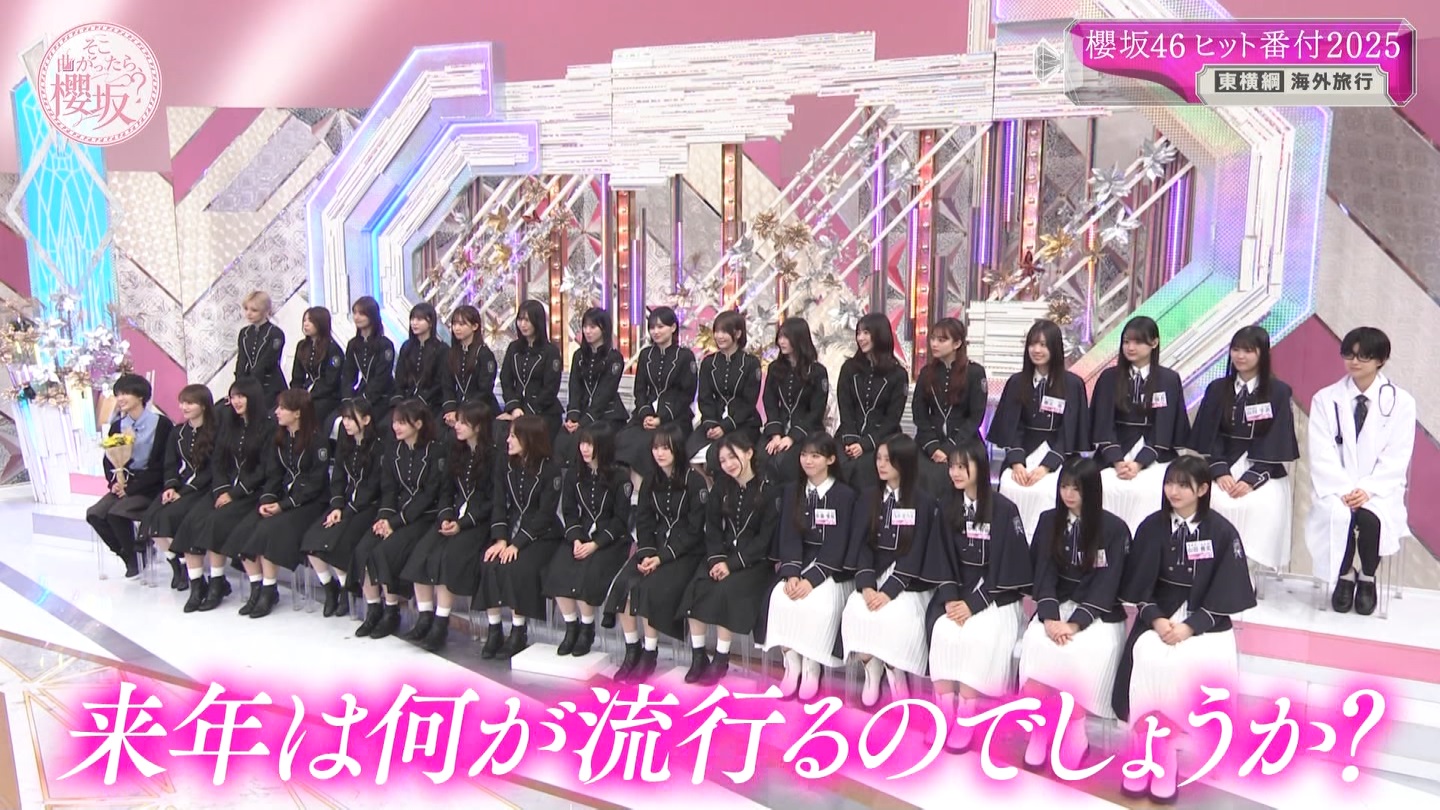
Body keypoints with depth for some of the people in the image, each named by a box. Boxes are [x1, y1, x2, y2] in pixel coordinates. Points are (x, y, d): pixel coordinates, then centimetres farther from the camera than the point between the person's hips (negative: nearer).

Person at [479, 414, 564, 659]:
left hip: (541, 535, -5)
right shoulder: (506, 465, 5)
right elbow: (498, 504, 2)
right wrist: (500, 539, -13)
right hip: (511, 529, 5)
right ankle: (494, 630, -11)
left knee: (516, 567, -29)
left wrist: (517, 544, -20)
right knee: (489, 564, -22)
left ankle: (518, 632, -12)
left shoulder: (550, 469, -11)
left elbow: (545, 513, -14)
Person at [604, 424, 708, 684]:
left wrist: (662, 557, -18)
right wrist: (646, 553, -10)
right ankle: (632, 649, -7)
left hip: (686, 552, -5)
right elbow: (643, 522, 9)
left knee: (652, 587, -28)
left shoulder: (694, 481, -8)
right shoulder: (650, 482, 10)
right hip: (655, 546, 5)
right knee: (623, 583, -20)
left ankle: (650, 653, -12)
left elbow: (694, 529, -11)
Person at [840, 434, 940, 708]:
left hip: (909, 582, -3)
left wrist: (889, 590, -20)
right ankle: (872, 669, -4)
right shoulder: (868, 499, 9)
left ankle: (895, 672, -4)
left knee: (895, 616, -31)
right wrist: (867, 585, -15)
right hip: (874, 576, 3)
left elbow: (915, 554, -10)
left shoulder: (924, 502, -4)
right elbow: (862, 546, 2)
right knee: (855, 610, -26)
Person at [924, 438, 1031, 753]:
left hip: (996, 597, -3)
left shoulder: (1004, 509, -9)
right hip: (957, 592, 4)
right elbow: (943, 560, 6)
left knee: (976, 635, -30)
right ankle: (945, 712, -18)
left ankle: (965, 717, -19)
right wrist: (950, 598, -11)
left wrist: (974, 604, -17)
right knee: (943, 630, -25)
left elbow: (1008, 568, -11)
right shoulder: (948, 508, 5)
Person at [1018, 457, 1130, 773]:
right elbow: (1044, 573, -1)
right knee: (1036, 644, -29)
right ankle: (1040, 731, -15)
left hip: (1098, 613, -2)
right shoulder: (1049, 521, 5)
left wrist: (1075, 624, -22)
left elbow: (1106, 585, -10)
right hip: (1056, 606, 3)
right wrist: (1050, 618, -18)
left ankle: (1074, 736, -14)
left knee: (1078, 654, -33)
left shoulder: (1114, 529, -5)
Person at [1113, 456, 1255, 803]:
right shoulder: (1151, 526, 2)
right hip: (1159, 615, 1)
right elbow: (1138, 586, 3)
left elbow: (1225, 594, -5)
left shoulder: (1222, 532, -4)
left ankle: (1160, 759, -13)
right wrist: (1156, 619, -13)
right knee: (1149, 657, -27)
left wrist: (1191, 626, -16)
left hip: (1206, 619, -1)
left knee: (1197, 663, -29)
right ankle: (1151, 758, -15)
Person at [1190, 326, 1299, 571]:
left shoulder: (1278, 392, 2)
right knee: (1214, 500, -28)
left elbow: (1275, 444, -5)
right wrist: (1220, 472, -12)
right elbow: (1207, 436, 4)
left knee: (1260, 506, -31)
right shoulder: (1217, 389, 10)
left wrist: (1251, 479, -17)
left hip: (1264, 472, -2)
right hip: (1222, 466, 2)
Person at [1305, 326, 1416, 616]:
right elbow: (1321, 453, -4)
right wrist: (1344, 489, -17)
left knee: (1371, 517, -32)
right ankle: (1345, 576, -2)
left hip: (1379, 488, 0)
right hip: (1337, 486, 0)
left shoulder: (1401, 401, 2)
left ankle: (1367, 579, -2)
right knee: (1337, 513, -32)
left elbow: (1397, 457, -4)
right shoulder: (1325, 398, 4)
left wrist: (1368, 489, -18)